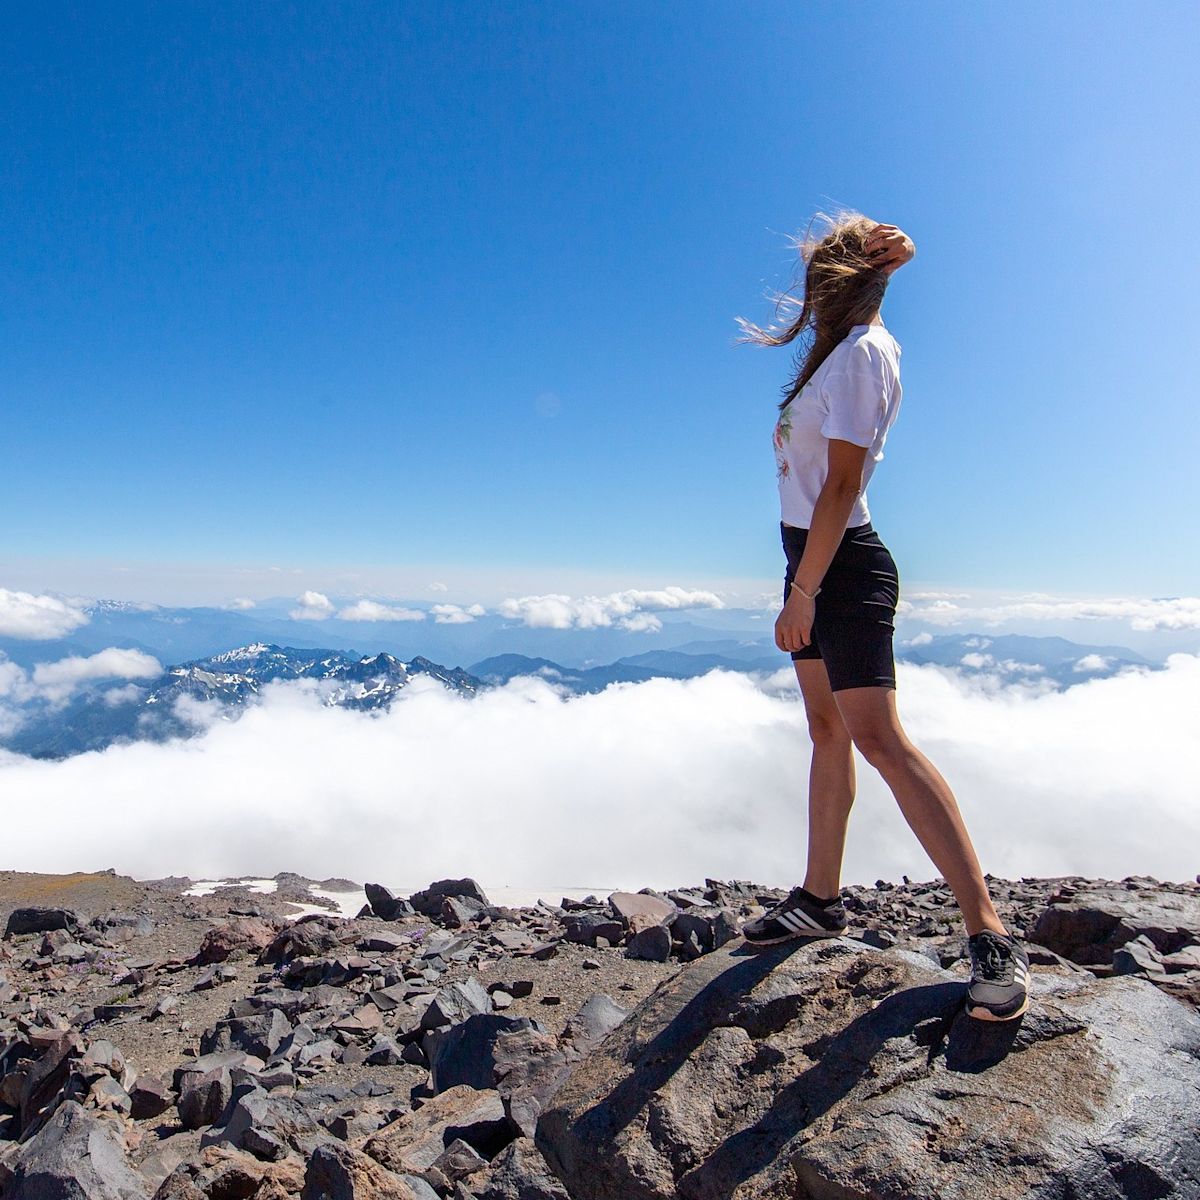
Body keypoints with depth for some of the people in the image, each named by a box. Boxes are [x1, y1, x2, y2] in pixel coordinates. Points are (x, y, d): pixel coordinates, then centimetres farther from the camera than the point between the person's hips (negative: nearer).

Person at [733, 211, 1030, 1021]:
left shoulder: (861, 354, -13)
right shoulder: (846, 345, 13)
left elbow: (841, 483, -21)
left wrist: (801, 593, -22)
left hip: (843, 563, -10)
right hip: (818, 559, 10)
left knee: (877, 737, -17)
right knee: (827, 731, 11)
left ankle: (992, 937, -11)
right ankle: (821, 900, 22)